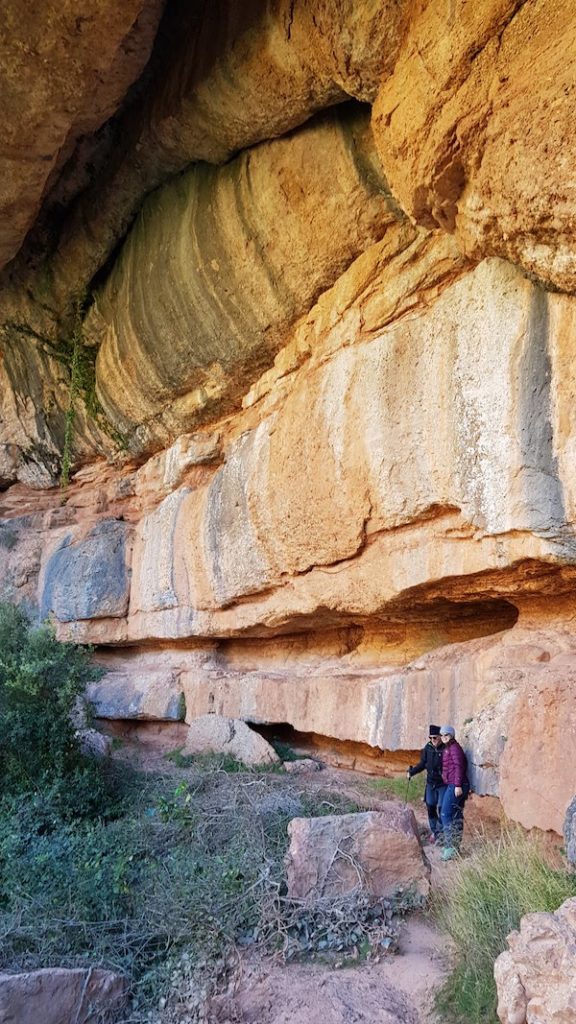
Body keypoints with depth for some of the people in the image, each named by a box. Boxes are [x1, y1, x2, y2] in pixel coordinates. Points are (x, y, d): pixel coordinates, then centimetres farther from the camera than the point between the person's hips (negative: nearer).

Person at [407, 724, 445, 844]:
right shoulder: (428, 748, -2)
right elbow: (422, 764, 8)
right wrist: (412, 771, -3)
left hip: (443, 784, -5)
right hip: (431, 783, 5)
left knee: (441, 808, -5)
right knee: (430, 807, 7)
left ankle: (441, 832, 12)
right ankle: (434, 831, 23)